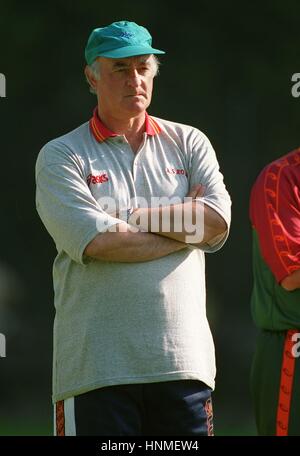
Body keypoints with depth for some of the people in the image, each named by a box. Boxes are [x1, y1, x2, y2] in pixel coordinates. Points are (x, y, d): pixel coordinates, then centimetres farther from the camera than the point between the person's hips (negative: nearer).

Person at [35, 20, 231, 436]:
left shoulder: (188, 143, 14)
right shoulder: (61, 156, 4)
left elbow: (218, 221, -2)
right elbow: (95, 242, -12)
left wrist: (131, 217, -6)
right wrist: (185, 227, -3)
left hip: (183, 362, 3)